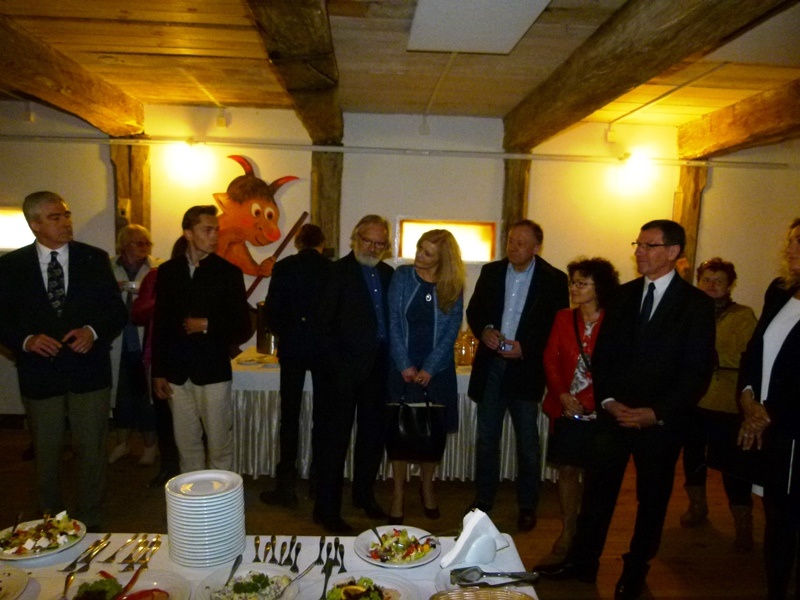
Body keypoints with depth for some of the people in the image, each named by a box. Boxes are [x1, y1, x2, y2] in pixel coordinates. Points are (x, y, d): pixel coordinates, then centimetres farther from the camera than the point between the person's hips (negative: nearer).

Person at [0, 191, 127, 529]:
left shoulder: (95, 259, 0)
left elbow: (117, 311, 1)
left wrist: (94, 332, -17)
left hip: (89, 371, 0)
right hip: (40, 373, 1)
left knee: (92, 452, 8)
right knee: (46, 455, 16)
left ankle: (90, 526, 25)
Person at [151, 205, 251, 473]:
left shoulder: (228, 272, -2)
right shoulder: (168, 271, 6)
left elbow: (243, 327, -1)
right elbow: (159, 324, 9)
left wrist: (207, 325, -14)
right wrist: (158, 372, 7)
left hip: (213, 372, -2)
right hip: (177, 374, 3)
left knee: (219, 445, 3)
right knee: (186, 445, 12)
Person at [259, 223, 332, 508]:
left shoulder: (284, 267, -4)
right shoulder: (333, 269, -3)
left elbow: (271, 309, -4)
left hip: (292, 348, -1)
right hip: (324, 348, 1)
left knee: (289, 415, 6)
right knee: (321, 414, 11)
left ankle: (286, 485, 9)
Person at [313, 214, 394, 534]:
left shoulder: (388, 274, 11)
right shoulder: (339, 271, -4)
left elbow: (391, 319, 12)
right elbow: (325, 324, -7)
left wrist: (391, 360, 2)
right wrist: (336, 364, -12)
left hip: (378, 366, 6)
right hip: (347, 367, -6)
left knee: (372, 435, 16)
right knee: (336, 437, 1)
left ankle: (364, 494, 33)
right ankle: (326, 508, 13)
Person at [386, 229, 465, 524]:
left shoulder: (452, 286, -2)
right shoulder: (401, 277, -2)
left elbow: (451, 331, -3)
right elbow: (394, 323, -4)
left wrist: (429, 369, -10)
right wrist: (405, 365, -10)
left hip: (437, 369, 1)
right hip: (403, 367, 0)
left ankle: (427, 485, 29)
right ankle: (398, 493, 17)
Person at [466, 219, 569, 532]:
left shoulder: (554, 279, -5)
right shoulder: (491, 272, 5)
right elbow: (474, 311, 9)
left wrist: (525, 348, -16)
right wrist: (484, 330, -12)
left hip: (526, 368, -3)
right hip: (490, 365, 3)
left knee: (527, 441, 8)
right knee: (486, 436, 12)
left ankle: (527, 505, 25)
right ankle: (484, 499, 28)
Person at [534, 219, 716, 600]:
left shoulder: (696, 304, -6)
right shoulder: (623, 295, 5)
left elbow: (698, 370, -9)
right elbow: (603, 354, 6)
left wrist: (657, 412, -15)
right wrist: (608, 401, -7)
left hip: (661, 421, -2)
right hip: (614, 414, 3)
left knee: (652, 497, 14)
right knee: (597, 490, 8)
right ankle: (582, 562, 24)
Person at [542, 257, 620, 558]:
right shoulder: (563, 318, 4)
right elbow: (551, 359, 5)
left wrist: (587, 401, -13)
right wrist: (562, 395, -9)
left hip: (598, 411, -3)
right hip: (566, 409, 3)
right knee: (567, 469, 9)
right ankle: (567, 531, 24)